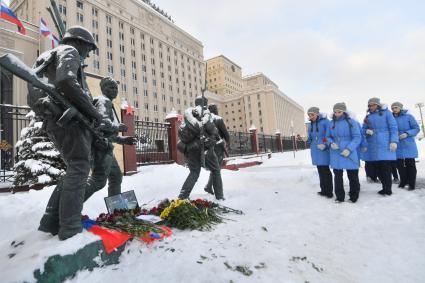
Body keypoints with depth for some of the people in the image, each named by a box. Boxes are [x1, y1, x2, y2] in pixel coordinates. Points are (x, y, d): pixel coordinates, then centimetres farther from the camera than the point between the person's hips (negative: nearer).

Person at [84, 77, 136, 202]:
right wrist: (118, 127, -11)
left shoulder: (108, 104, 27)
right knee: (98, 180, -14)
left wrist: (123, 139, 21)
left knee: (116, 177, 15)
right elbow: (102, 122, -25)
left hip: (105, 147, 11)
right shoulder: (103, 101, -4)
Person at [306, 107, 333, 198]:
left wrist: (325, 145, -20)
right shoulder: (310, 124, 11)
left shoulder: (325, 122, -9)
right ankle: (324, 190, 23)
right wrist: (309, 141, 1)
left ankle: (329, 191, 8)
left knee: (325, 170, -4)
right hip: (315, 151, 7)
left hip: (324, 150, -6)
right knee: (320, 170, 13)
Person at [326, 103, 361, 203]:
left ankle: (354, 196, 24)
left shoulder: (351, 122, -5)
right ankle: (339, 197, 21)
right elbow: (328, 136, 14)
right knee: (337, 175, 8)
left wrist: (349, 149, -19)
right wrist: (331, 143, -8)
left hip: (349, 154, -3)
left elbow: (357, 137, -8)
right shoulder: (332, 123, 6)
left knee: (353, 176, 7)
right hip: (336, 154, 3)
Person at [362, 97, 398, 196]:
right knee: (377, 167, 5)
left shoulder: (386, 113, 2)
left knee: (386, 167, -5)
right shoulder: (368, 116, 13)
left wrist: (394, 141, -12)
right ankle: (385, 187, 18)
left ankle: (387, 189, 5)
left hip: (385, 144, -4)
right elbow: (363, 129, 16)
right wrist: (367, 131, -8)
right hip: (373, 145, 4)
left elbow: (393, 127, -3)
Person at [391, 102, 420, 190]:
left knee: (410, 164, 2)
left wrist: (407, 134, -19)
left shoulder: (408, 117, -2)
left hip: (408, 145, -3)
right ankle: (403, 181, 20)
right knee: (400, 164, 6)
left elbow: (416, 128, -4)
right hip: (398, 146, 3)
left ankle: (411, 184, 9)